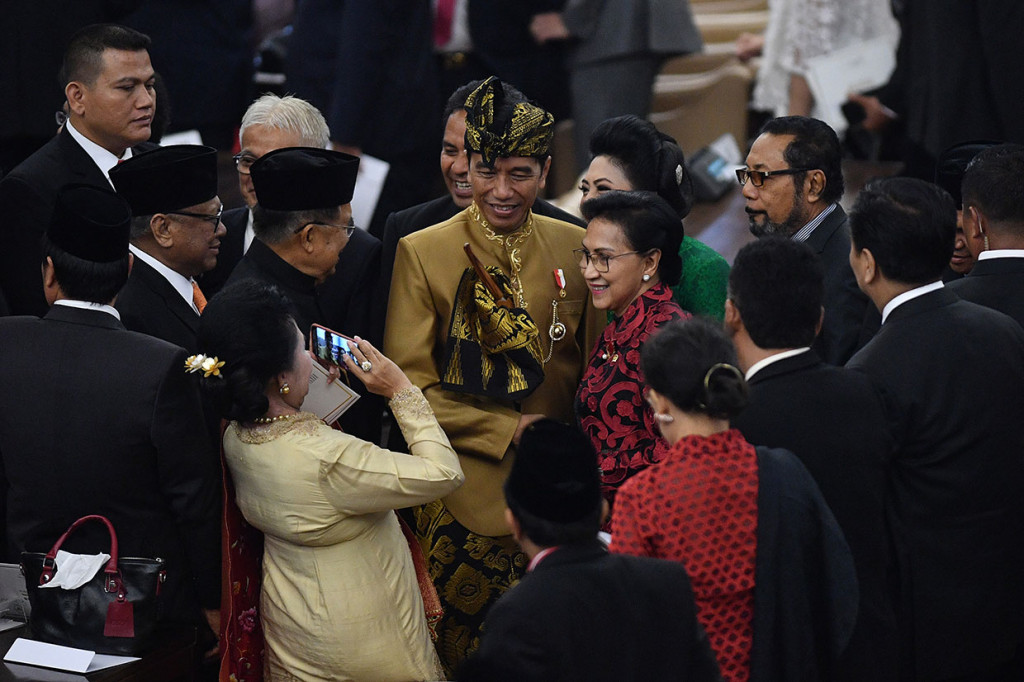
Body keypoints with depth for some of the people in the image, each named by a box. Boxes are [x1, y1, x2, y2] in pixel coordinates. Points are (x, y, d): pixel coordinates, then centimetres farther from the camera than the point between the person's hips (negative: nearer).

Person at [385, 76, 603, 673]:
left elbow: (592, 371, 13)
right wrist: (510, 432, -13)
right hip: (464, 500, -3)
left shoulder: (573, 248, 5)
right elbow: (411, 386, -6)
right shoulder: (423, 253, -4)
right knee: (461, 657, 2)